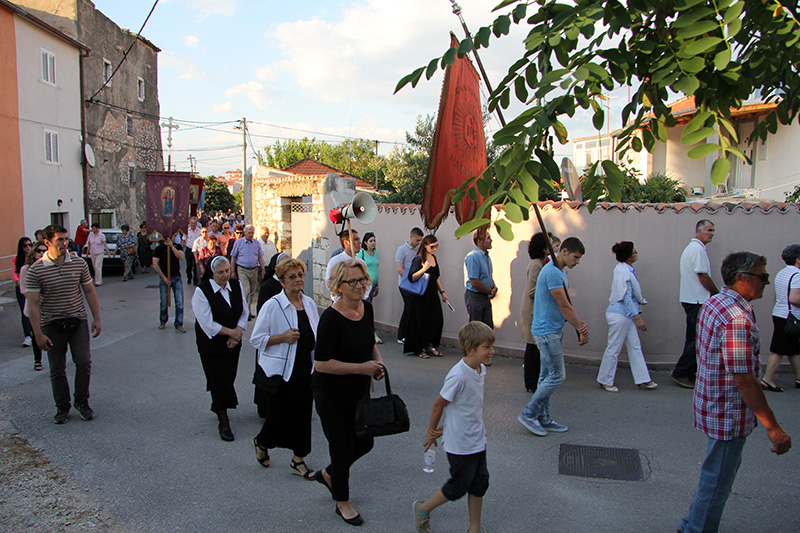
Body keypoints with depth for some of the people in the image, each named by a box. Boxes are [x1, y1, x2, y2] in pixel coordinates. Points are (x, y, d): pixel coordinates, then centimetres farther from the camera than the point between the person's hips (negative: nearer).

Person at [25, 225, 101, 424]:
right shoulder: (36, 270, -9)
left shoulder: (79, 263, -1)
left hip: (78, 321, 1)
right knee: (57, 370, 7)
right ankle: (62, 406, 23)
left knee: (84, 362, -5)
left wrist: (96, 318, 4)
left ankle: (82, 401, 15)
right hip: (51, 325, -1)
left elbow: (89, 291, 8)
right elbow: (33, 304, -9)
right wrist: (38, 334, -13)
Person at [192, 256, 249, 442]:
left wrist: (236, 334, -9)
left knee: (229, 377, 13)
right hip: (211, 344, -5)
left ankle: (217, 405, 42)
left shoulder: (236, 286, 0)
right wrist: (231, 331, -14)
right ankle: (224, 423, 10)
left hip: (233, 343, 5)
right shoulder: (202, 291, -15)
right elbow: (207, 324, -17)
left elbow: (244, 313, 4)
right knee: (219, 381, -2)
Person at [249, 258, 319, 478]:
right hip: (278, 374, -5)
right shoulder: (272, 306, -12)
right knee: (280, 418, 3)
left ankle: (298, 460, 26)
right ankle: (261, 443, 36)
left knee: (303, 416, 8)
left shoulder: (310, 304, 5)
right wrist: (282, 338, -22)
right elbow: (256, 340, -10)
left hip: (305, 374, 5)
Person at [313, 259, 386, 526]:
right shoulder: (331, 318, -25)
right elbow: (321, 363, -25)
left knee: (365, 443, 18)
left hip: (359, 391, 7)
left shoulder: (366, 308, -2)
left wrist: (378, 360, -4)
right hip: (332, 395, -7)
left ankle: (328, 474, 45)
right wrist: (361, 368, -23)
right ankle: (342, 503, 33)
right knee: (343, 449, 8)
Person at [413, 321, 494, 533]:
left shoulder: (481, 369, -2)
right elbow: (439, 404, -16)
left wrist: (445, 428, 7)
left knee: (480, 483, 15)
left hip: (478, 439, 8)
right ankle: (423, 509, 31)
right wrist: (431, 432, -3)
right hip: (460, 444, -7)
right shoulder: (458, 376, -28)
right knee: (458, 487, 8)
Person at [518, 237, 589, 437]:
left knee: (547, 375, 13)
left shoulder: (560, 273, 14)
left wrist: (580, 323, -4)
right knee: (557, 376, -6)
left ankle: (543, 419, 21)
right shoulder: (552, 272, -19)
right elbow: (564, 306, -18)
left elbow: (565, 305, 12)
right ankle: (528, 414, 3)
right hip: (547, 332, -10)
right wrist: (581, 329, -10)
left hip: (554, 331, 10)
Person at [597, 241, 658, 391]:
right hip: (619, 314, -10)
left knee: (635, 346, 13)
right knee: (614, 348, 1)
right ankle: (605, 381, 13)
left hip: (626, 315, 10)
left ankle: (643, 379, 20)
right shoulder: (623, 272, -20)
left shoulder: (626, 269, 9)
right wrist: (637, 317, -20)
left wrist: (640, 300, 21)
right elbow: (626, 298, -22)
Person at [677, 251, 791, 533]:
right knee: (717, 480, 6)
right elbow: (744, 380, -28)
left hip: (712, 402, 10)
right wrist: (773, 427, -24)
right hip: (728, 414, -10)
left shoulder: (712, 303, 4)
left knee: (725, 467, 26)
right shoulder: (738, 319, -27)